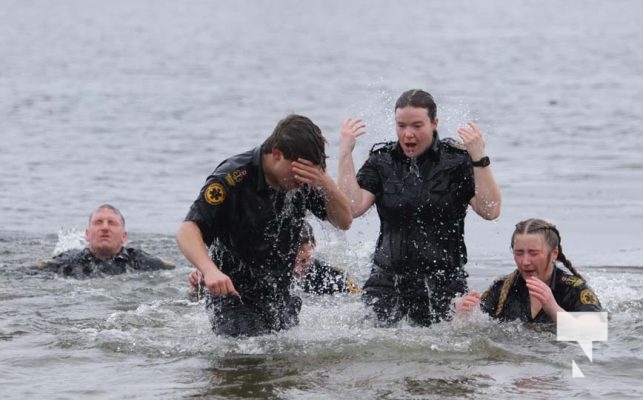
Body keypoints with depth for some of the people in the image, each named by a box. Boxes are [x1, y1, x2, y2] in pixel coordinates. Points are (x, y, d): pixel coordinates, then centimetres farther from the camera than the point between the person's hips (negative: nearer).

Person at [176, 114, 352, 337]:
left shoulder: (304, 180, -5)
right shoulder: (232, 179, -22)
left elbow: (344, 221, -2)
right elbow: (187, 231, -30)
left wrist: (326, 185, -23)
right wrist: (210, 270, -50)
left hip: (280, 298, 6)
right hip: (233, 296, -6)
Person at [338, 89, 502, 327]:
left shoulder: (457, 160, -1)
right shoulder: (382, 160, 7)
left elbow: (490, 211, -11)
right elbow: (352, 207, -6)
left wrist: (480, 159, -21)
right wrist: (345, 153, -11)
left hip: (443, 282, -2)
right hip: (388, 278, 2)